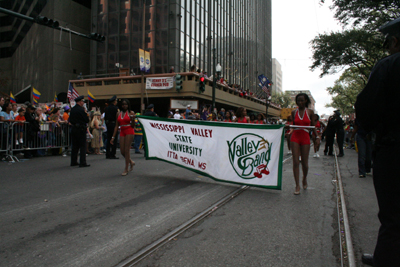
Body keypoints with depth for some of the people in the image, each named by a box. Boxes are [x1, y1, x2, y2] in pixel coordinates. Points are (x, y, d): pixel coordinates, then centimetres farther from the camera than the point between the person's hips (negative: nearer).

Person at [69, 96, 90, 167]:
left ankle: (73, 161, 21)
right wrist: (86, 114, 4)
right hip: (81, 129, -8)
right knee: (83, 146, -3)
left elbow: (70, 120, 14)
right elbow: (87, 120, -12)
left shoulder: (72, 109, 9)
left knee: (75, 146, 14)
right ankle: (82, 162, -4)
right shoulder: (81, 110, -14)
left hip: (74, 129, 8)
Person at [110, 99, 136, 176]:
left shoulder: (131, 113, 0)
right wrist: (113, 137, 9)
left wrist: (133, 119, -21)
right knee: (122, 151, 2)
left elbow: (133, 126, -1)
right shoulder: (118, 114, 12)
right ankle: (131, 162, 30)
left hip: (129, 132, -5)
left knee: (127, 150, -7)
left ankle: (126, 169, 1)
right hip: (122, 132, 5)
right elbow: (116, 126, 13)